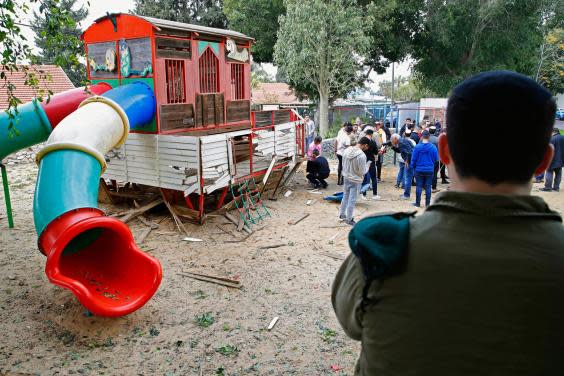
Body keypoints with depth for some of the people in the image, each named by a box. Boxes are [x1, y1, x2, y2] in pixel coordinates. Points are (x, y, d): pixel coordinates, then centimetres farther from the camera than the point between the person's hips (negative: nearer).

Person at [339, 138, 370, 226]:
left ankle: (342, 214, 37)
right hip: (355, 180, -7)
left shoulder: (347, 151, -7)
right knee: (352, 200, 7)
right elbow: (362, 171, -19)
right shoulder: (361, 155, -27)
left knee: (345, 196, 23)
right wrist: (367, 166, -1)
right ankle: (348, 219, 20)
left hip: (346, 178, 7)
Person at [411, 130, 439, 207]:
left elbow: (413, 159, -5)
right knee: (428, 187, 7)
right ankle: (427, 204, 12)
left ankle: (418, 203, 13)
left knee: (419, 187, 8)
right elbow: (436, 159, -1)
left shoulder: (417, 147, -10)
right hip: (429, 170, 1)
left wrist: (413, 167, 10)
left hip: (419, 170, -1)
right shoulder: (433, 147, -8)